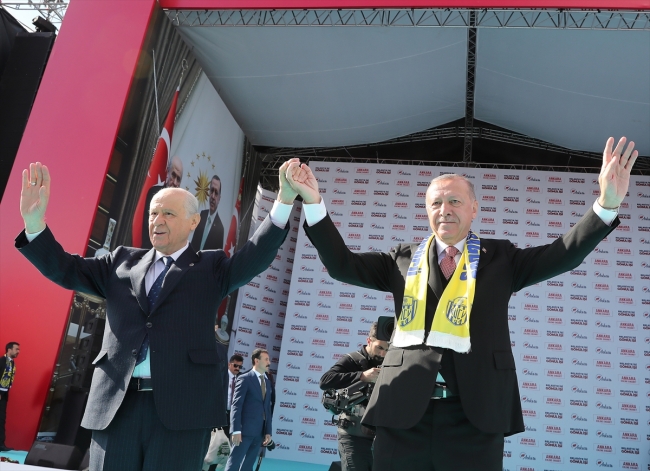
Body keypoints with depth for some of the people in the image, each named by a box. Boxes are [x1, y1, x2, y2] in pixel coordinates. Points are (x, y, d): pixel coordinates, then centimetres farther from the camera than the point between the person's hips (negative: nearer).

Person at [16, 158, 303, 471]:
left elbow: (255, 257, -7)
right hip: (115, 404, 3)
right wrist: (34, 222, -7)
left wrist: (284, 202, -21)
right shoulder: (122, 262, 16)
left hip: (182, 406, -2)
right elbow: (67, 270, 10)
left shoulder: (211, 268, 8)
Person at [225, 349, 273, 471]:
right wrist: (236, 430, -17)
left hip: (260, 432, 6)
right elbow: (236, 405, -10)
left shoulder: (268, 382, 16)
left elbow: (267, 408, 14)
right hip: (245, 430, -6)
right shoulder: (245, 379, -4)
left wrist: (268, 432, 8)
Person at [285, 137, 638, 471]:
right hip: (404, 410, 1)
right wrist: (313, 202, -1)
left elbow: (563, 255, 1)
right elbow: (342, 265, 8)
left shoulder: (499, 258, 11)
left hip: (476, 414, -1)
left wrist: (607, 203, -15)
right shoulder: (404, 259, 13)